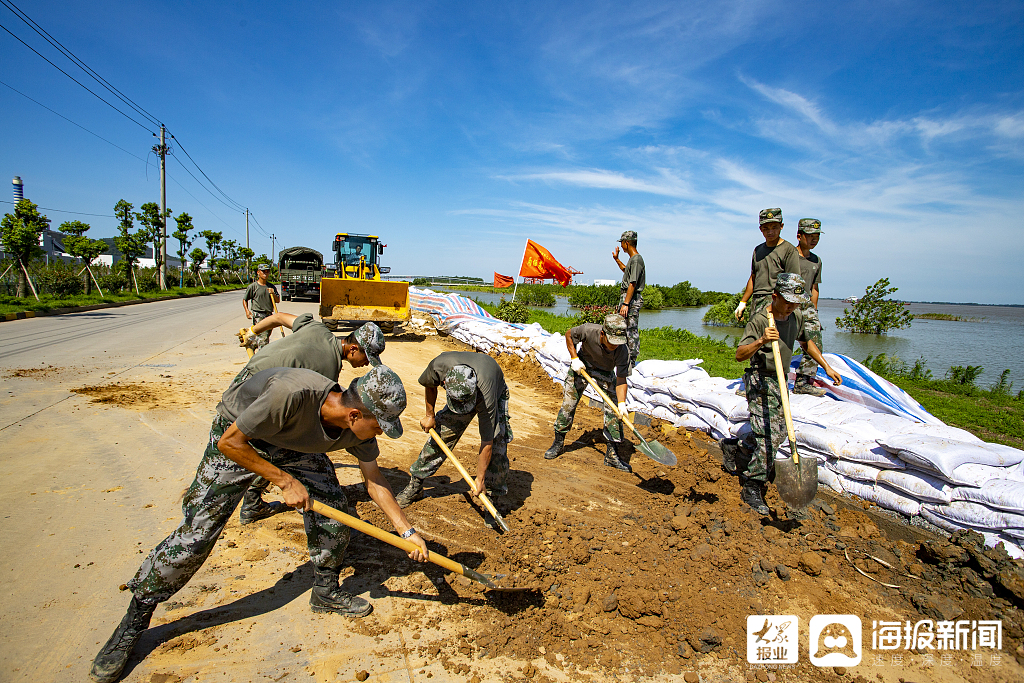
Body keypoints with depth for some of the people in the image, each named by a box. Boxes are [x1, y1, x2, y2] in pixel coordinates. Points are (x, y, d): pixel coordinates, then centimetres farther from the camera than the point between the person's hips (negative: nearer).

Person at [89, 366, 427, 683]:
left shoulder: (359, 427, -24)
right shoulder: (291, 394, -44)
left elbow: (374, 480, -8)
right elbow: (229, 442, -29)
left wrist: (408, 531, -11)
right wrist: (286, 481, -26)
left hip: (293, 442, 5)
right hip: (237, 437, -5)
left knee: (333, 510, -3)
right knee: (196, 531, -8)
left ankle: (326, 592, 22)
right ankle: (133, 622, 14)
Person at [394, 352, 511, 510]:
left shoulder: (487, 397, -45)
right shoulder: (438, 365, -38)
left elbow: (487, 444, -35)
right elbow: (429, 385, -9)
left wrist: (480, 480, -26)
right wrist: (430, 415, 0)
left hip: (496, 393, -3)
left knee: (496, 446, -17)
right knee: (440, 434, -2)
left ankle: (496, 496, 2)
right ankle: (415, 485, 14)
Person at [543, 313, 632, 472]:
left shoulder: (622, 351, -32)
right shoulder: (588, 330, -34)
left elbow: (621, 380, -26)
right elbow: (569, 335, -12)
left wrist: (622, 403, -40)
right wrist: (574, 358, -18)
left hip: (605, 372, 0)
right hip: (581, 365, 0)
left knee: (613, 410, -7)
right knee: (568, 403, 0)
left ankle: (613, 455, 4)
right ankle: (558, 443, 18)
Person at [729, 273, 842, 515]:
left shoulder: (796, 316, 4)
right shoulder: (760, 319, -19)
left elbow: (806, 342, 24)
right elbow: (739, 355, -25)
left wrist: (827, 367, 21)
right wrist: (760, 342, -43)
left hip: (780, 380, 8)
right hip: (760, 380, -8)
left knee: (778, 431, 15)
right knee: (768, 435, -15)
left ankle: (734, 450, 34)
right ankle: (752, 488, -8)